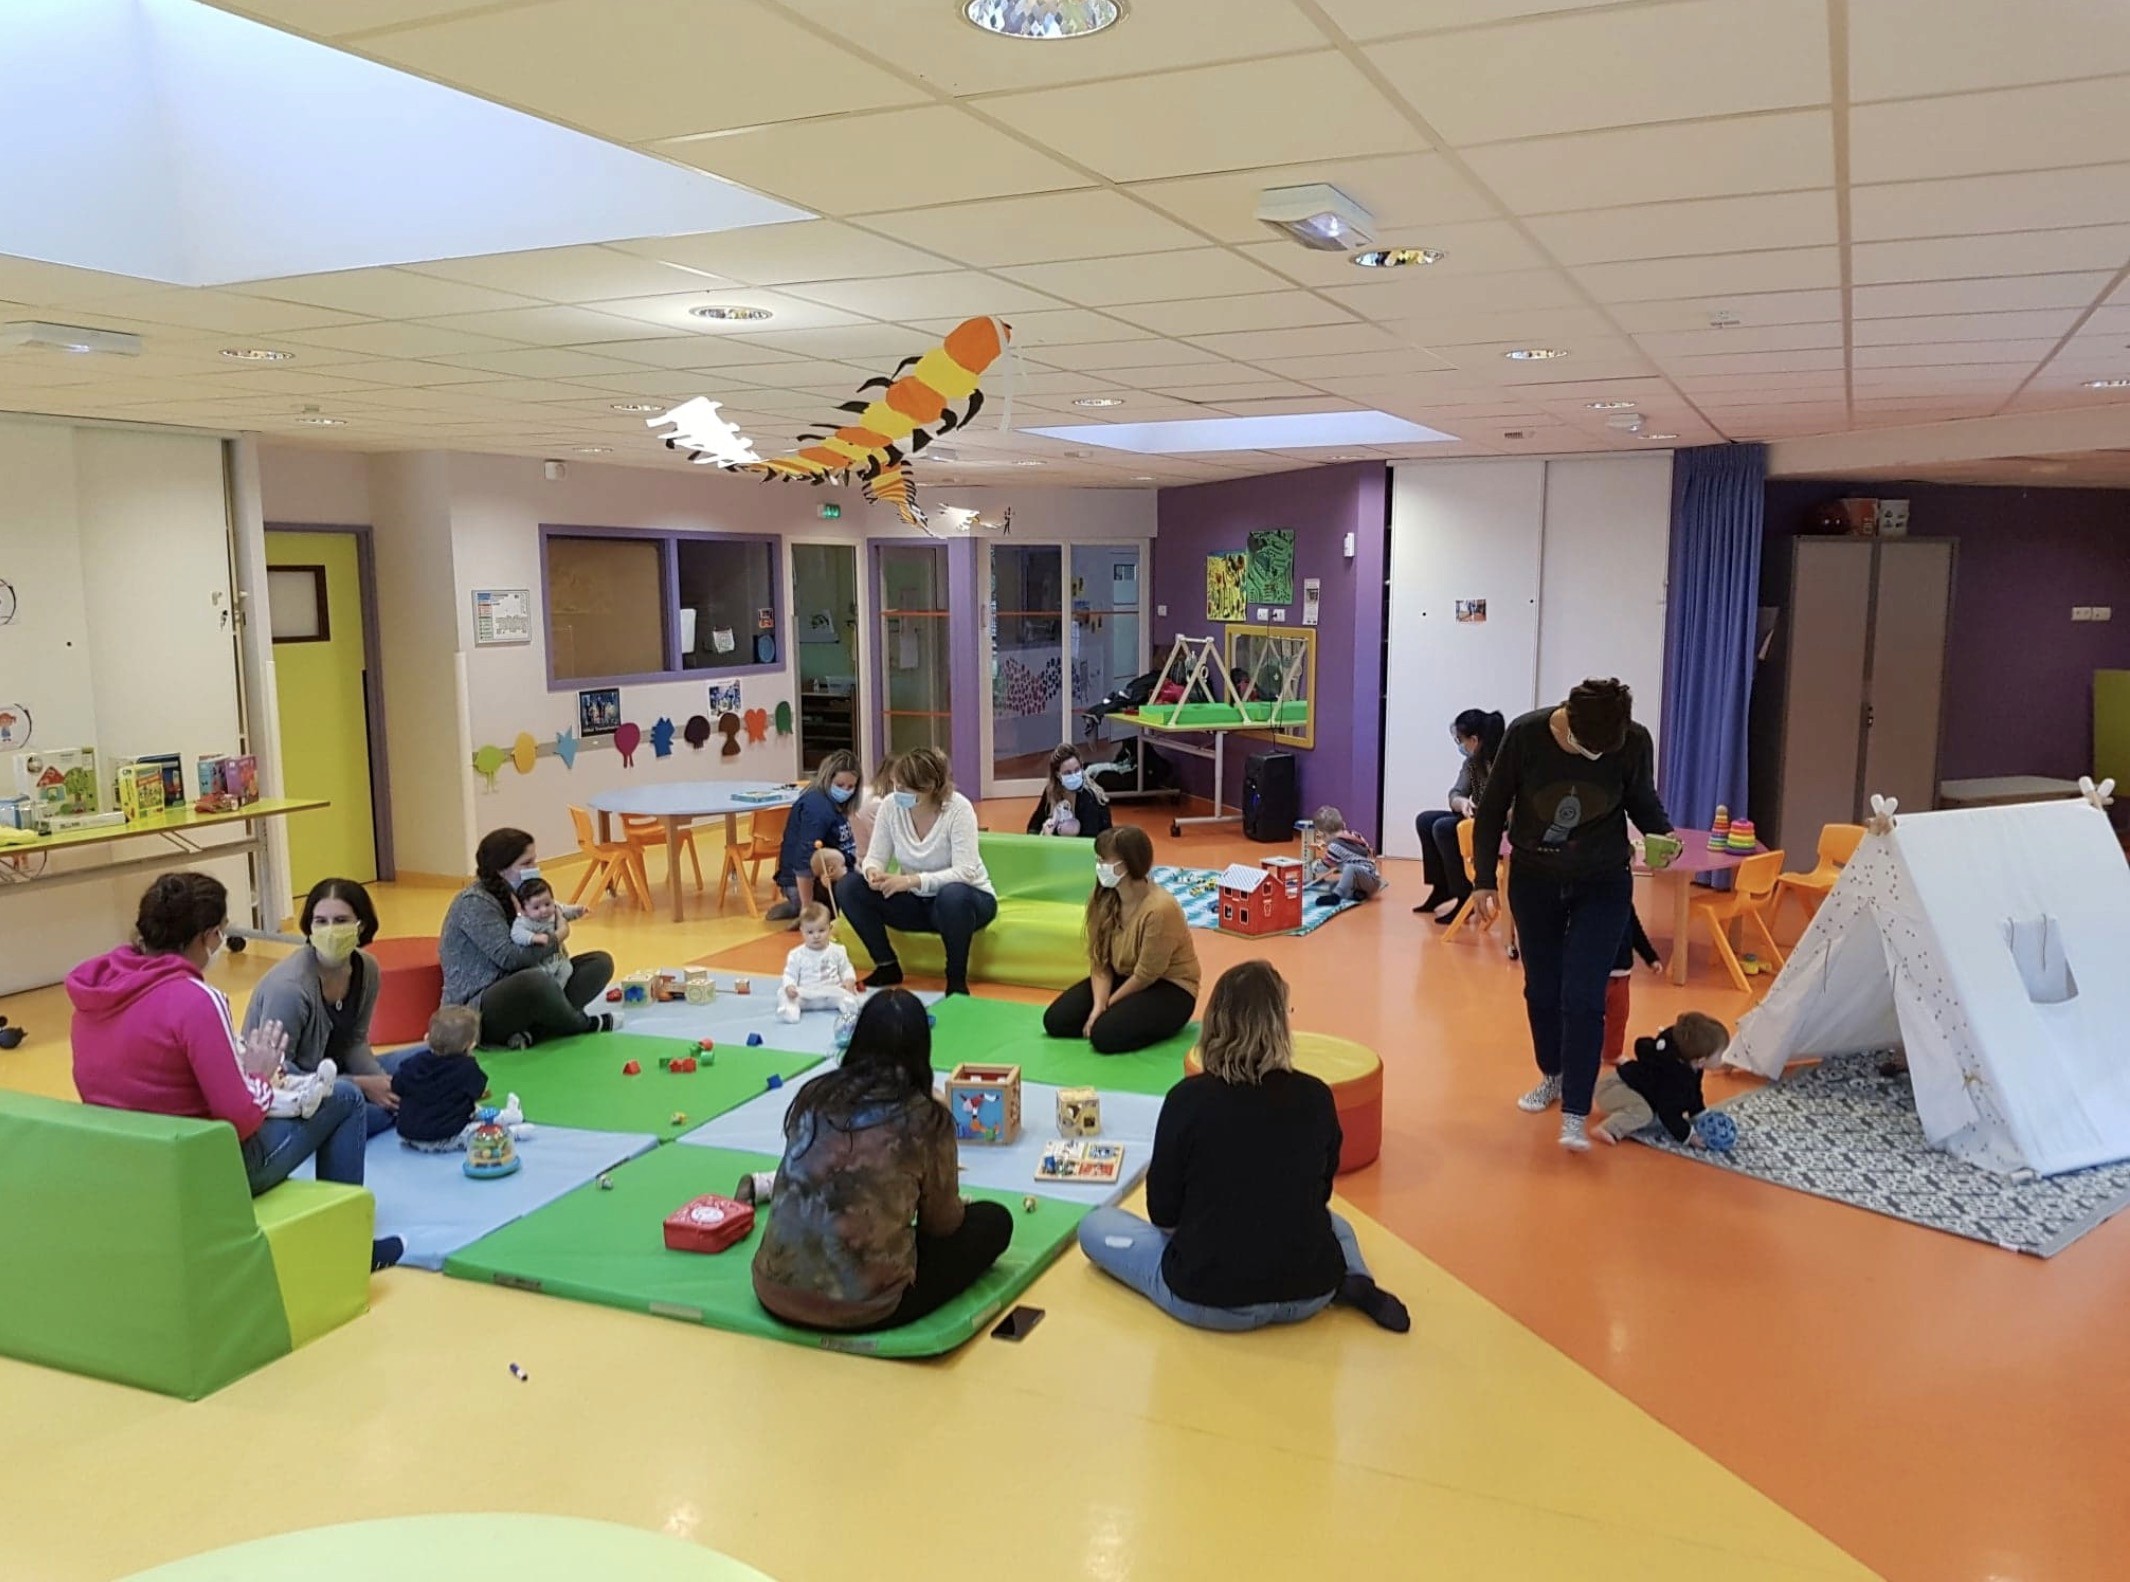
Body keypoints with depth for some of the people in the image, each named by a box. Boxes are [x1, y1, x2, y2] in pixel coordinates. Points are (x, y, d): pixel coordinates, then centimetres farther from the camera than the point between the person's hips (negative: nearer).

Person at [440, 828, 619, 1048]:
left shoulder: (511, 896, 14)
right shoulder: (474, 903, -14)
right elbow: (509, 957, -24)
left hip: (518, 992, 9)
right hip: (475, 1011, -9)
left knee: (600, 962, 1)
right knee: (535, 980, -41)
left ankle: (531, 1031, -19)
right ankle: (585, 1025, -7)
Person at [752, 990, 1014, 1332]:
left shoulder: (812, 1096, 2)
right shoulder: (927, 1120, -9)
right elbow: (942, 1224, 3)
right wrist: (937, 1179, 26)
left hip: (774, 1292, 6)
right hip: (863, 1308, -6)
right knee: (994, 1220, 11)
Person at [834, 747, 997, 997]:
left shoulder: (958, 809, -22)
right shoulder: (891, 805, -10)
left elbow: (965, 872, -28)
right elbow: (876, 857, -5)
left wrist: (913, 880, -39)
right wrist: (872, 872, -31)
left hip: (965, 899, -4)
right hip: (916, 902, 5)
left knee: (953, 895, -41)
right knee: (849, 886, -14)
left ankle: (957, 978, -16)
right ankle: (887, 966, 0)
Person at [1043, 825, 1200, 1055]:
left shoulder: (1160, 909, -29)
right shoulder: (1100, 898, -8)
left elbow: (1145, 975, -21)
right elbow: (1099, 961, -6)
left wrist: (1108, 1005, -12)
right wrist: (1098, 1005, -20)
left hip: (1168, 988, -7)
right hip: (1124, 978, 7)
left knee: (1106, 1035, -28)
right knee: (1055, 1020, -6)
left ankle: (1162, 1021, 0)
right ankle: (1127, 1013, 10)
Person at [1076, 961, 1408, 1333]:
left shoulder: (1188, 1098, -14)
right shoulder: (1317, 1097, -6)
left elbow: (1163, 1213, -5)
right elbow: (1321, 1195, 9)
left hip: (1211, 1298, -3)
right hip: (1311, 1292, 3)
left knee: (1095, 1226, 17)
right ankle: (1352, 1282, 6)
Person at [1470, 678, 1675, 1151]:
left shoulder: (1635, 743, -18)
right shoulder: (1526, 735, -19)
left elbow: (1643, 802, 1)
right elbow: (1493, 809, -7)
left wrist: (1663, 834, -21)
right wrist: (1484, 879, -6)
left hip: (1603, 886, -1)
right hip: (1533, 882, 1)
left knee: (1582, 998, -8)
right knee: (1541, 990, 13)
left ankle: (1575, 1115, -1)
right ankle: (1552, 1076, 37)